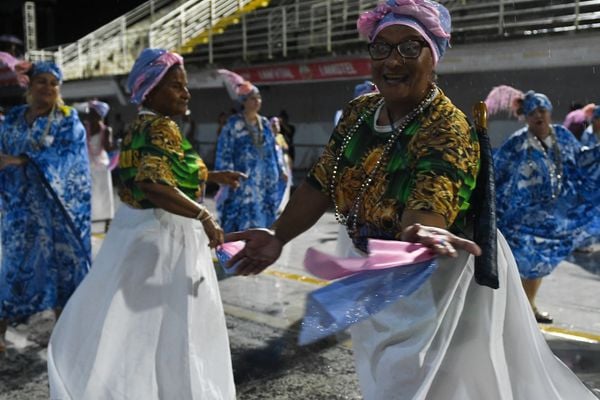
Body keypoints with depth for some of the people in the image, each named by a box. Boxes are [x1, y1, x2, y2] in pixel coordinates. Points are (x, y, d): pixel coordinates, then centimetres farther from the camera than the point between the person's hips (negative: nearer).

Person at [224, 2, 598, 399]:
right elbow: (321, 184, -1)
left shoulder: (449, 130, -27)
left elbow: (428, 204, -43)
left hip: (430, 282, -7)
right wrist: (278, 238, -10)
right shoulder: (359, 112, -5)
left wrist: (418, 234, -65)